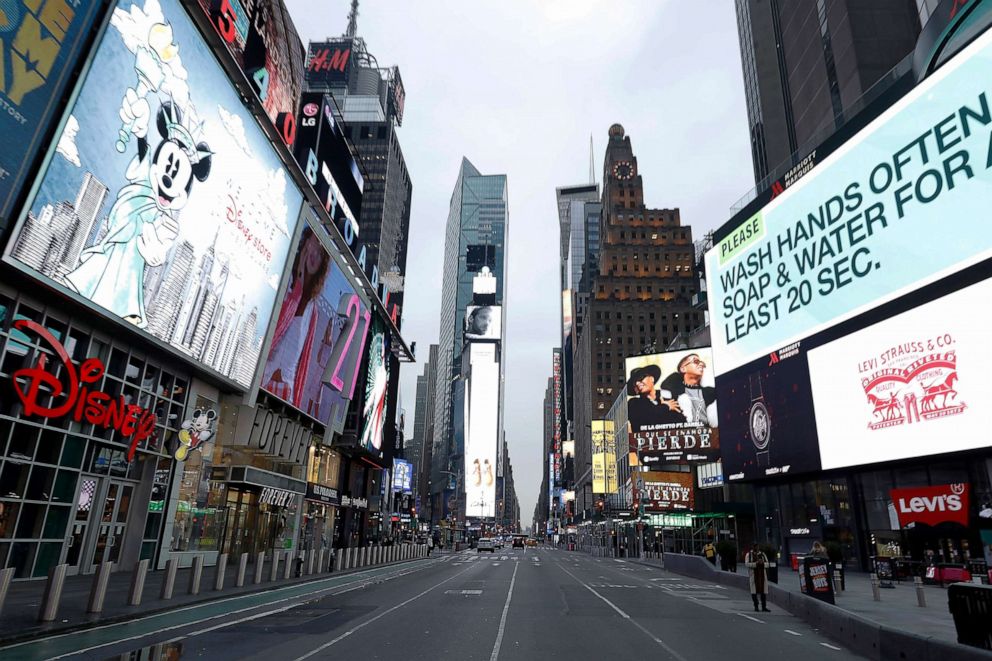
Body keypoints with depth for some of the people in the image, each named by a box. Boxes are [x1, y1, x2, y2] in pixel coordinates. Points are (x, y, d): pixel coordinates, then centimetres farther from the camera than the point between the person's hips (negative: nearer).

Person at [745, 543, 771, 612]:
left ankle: (764, 607, 6)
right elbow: (747, 564, -9)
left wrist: (762, 563, -16)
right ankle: (756, 607, 4)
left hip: (762, 575, 3)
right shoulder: (749, 555, 1)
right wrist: (756, 563, -22)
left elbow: (767, 564, 6)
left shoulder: (762, 554, 12)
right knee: (754, 591, -4)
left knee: (764, 591, 0)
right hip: (753, 575, -3)